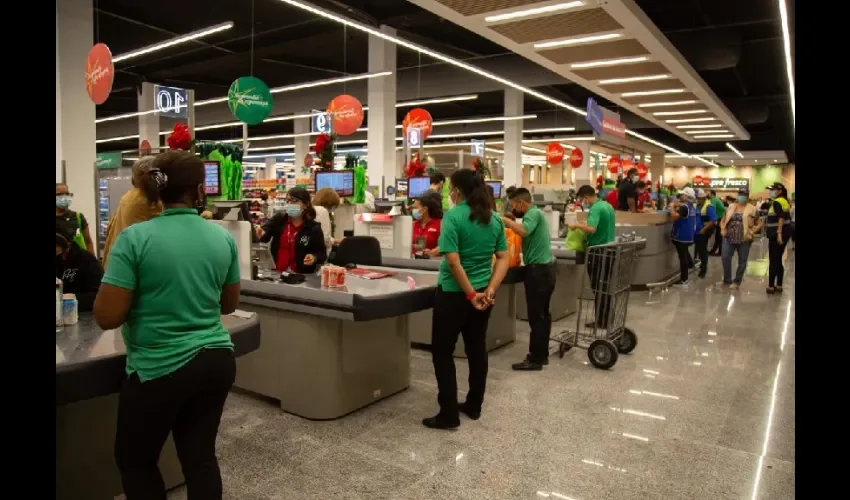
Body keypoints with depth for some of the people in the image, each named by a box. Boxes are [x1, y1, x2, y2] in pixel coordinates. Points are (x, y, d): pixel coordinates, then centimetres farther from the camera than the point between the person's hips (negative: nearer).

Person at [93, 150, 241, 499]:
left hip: (161, 369, -4)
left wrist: (146, 296, 5)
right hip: (217, 361, 4)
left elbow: (106, 317, -13)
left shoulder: (135, 238, -13)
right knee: (200, 456, 16)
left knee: (134, 460, 20)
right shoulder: (223, 238, -1)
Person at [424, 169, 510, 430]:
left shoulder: (453, 216, -15)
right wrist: (490, 290, -5)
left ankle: (449, 414, 8)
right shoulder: (494, 219, 4)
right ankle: (474, 406, 28)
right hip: (482, 293, 7)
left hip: (454, 294, -6)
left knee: (442, 352, 5)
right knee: (477, 349, 16)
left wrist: (471, 294, -15)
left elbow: (453, 261, -22)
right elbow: (503, 259, 2)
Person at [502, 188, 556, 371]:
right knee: (543, 314, 13)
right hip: (545, 268, 10)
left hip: (538, 270, -10)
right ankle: (542, 355, 21)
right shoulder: (536, 213, 17)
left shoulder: (533, 213, -14)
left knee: (536, 316, -5)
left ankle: (535, 359, 1)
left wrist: (506, 221, -20)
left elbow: (524, 231, -32)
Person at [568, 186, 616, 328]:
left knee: (598, 288, -1)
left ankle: (600, 321, 5)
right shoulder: (608, 206, 11)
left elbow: (591, 229, -31)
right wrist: (584, 225, 18)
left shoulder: (595, 209, -18)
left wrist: (577, 225, -16)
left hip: (598, 252, -9)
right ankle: (606, 318, 22)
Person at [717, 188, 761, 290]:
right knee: (725, 258, -1)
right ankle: (727, 280, 14)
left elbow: (759, 224, 0)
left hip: (744, 239, -2)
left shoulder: (751, 209, -2)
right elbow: (723, 220, 15)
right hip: (730, 238, 3)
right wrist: (723, 229, -1)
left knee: (742, 261, 5)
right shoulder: (731, 207, 7)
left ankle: (736, 281, 18)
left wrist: (752, 232, -11)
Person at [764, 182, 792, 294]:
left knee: (773, 261, -4)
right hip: (784, 233, 9)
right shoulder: (784, 201, 15)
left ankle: (771, 286, -1)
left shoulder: (776, 202, -12)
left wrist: (779, 233, -27)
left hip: (776, 234, -9)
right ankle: (779, 285, 15)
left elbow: (781, 218, -22)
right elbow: (786, 217, 17)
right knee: (778, 260, 12)